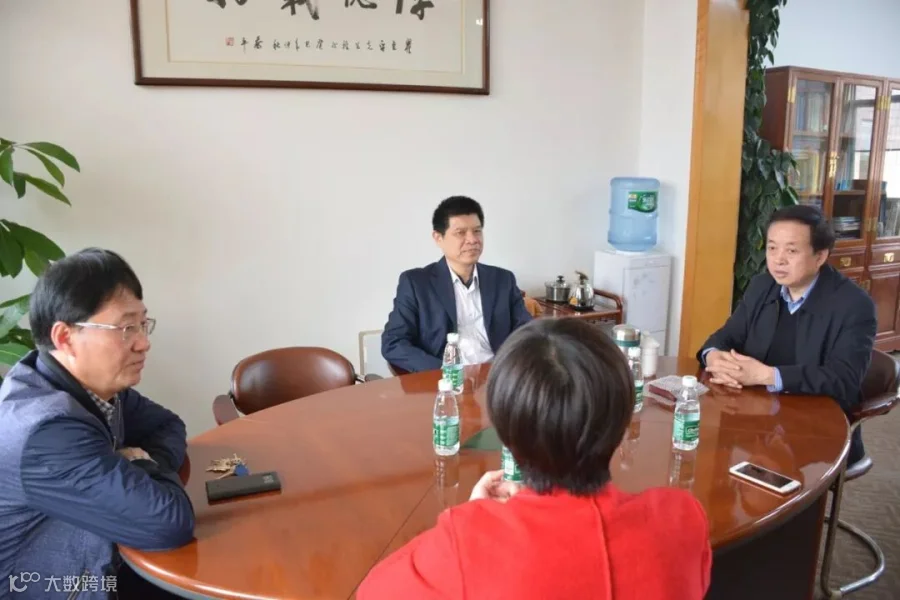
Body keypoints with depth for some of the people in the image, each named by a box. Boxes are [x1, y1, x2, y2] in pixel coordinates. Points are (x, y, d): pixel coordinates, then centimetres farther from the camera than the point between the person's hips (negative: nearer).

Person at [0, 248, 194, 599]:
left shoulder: (96, 384, -7)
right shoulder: (48, 432, -30)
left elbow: (168, 426, 8)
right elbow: (171, 522, -31)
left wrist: (148, 461, -12)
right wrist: (146, 466, -12)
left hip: (103, 569, 7)